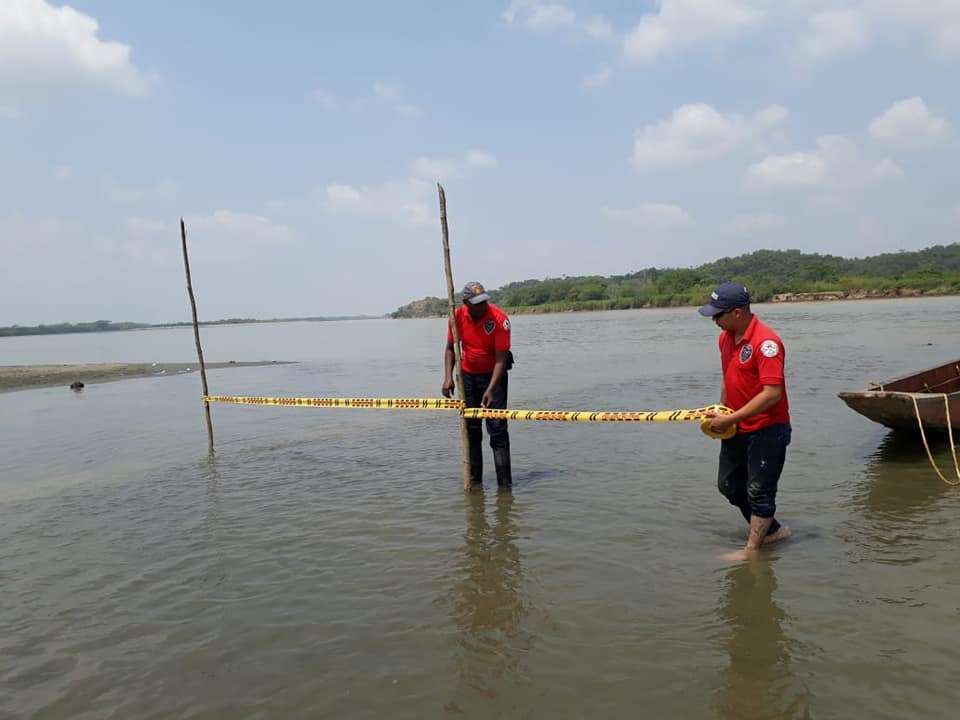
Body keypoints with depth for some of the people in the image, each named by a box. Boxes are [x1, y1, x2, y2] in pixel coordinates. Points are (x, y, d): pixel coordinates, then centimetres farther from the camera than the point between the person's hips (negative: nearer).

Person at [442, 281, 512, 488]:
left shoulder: (499, 318, -24)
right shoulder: (458, 316, -11)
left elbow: (501, 359, -24)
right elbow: (450, 348, 1)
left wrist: (490, 390, -31)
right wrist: (448, 377, -12)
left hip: (493, 374, -4)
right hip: (467, 375, 4)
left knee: (497, 428, -9)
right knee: (470, 430, 8)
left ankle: (504, 482, -5)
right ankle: (474, 480, 18)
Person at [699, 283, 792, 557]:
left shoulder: (766, 342, -24)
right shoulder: (725, 338, 3)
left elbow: (772, 393, -29)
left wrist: (730, 419, -25)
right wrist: (720, 413, 6)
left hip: (766, 430, -9)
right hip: (736, 428, 10)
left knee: (759, 492, 3)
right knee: (728, 484, 19)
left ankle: (751, 550, 15)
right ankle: (771, 530, 36)